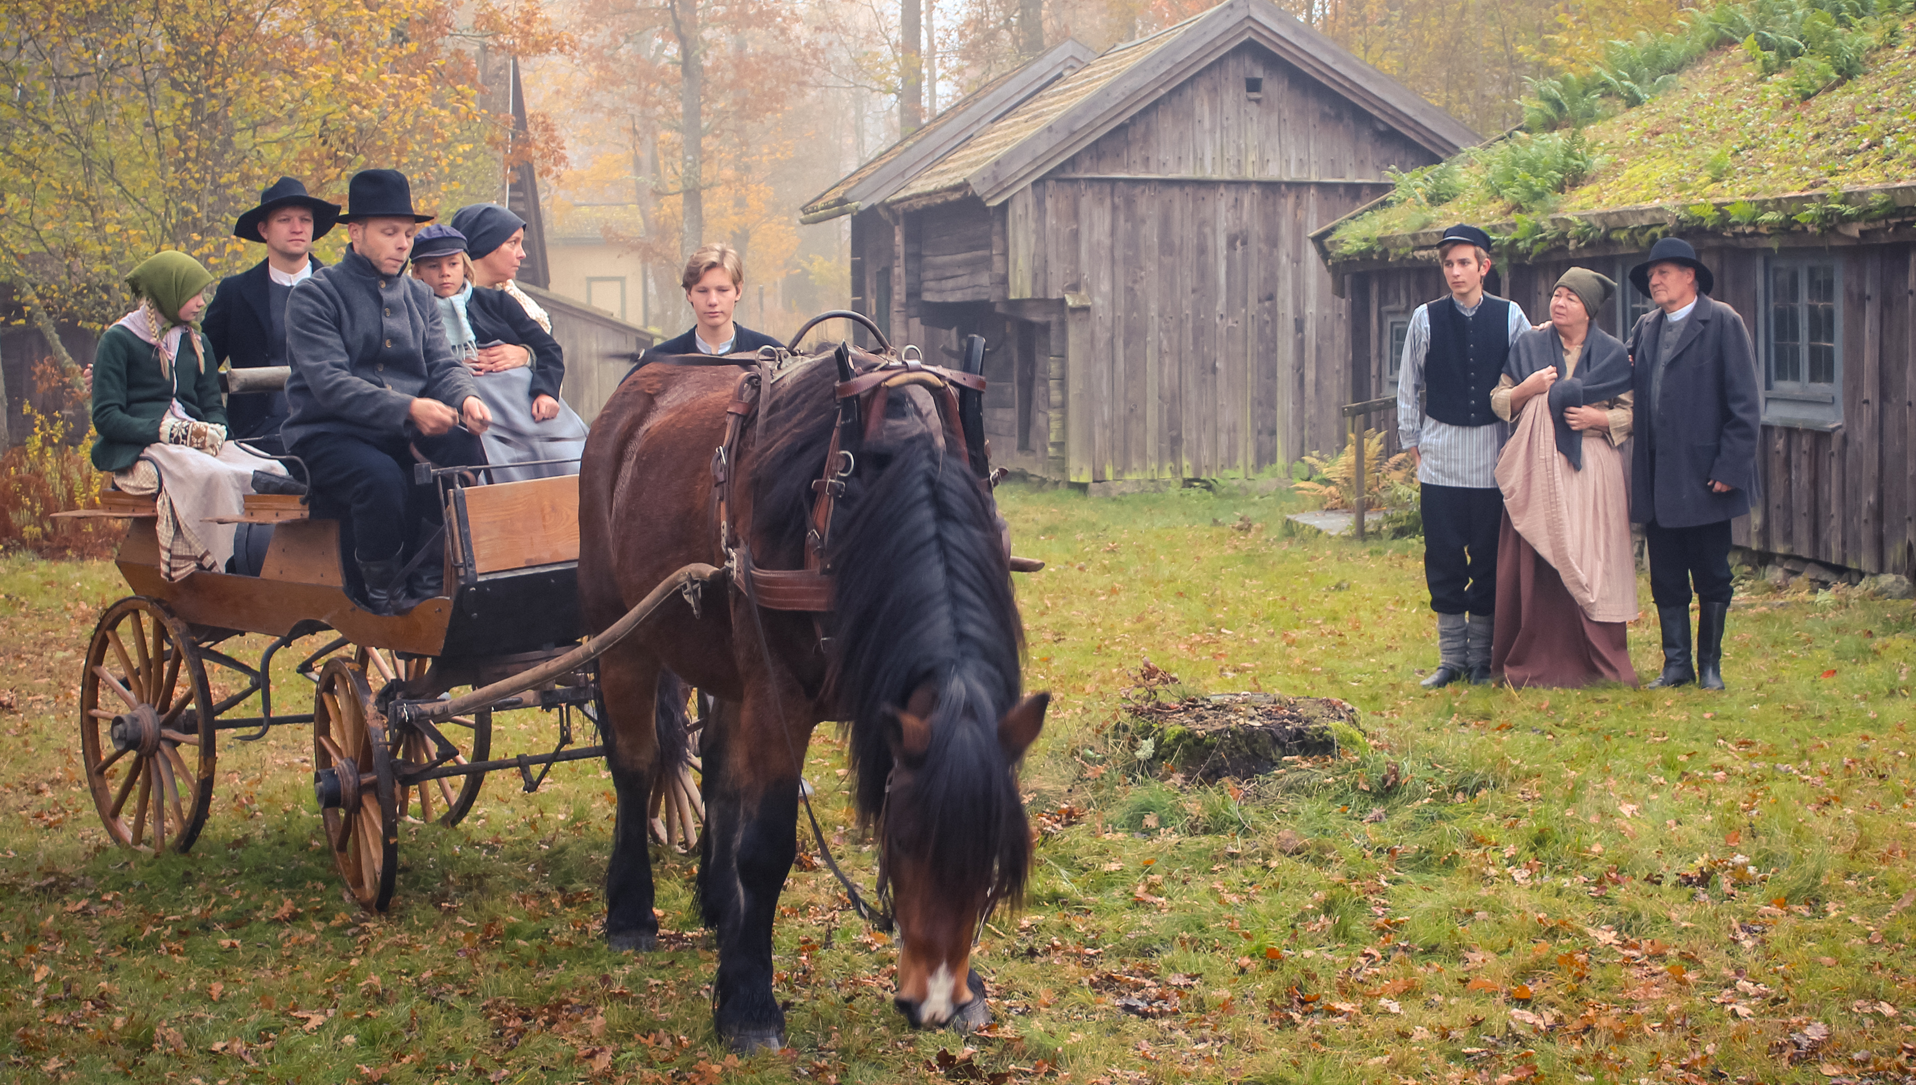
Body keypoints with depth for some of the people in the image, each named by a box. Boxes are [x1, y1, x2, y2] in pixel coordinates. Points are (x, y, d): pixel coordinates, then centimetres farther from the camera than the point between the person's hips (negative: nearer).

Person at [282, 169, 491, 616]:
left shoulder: (419, 297, 17)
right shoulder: (315, 296, -4)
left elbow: (443, 366, 10)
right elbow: (329, 383, -17)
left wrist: (466, 398, -16)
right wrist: (408, 408, -29)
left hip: (406, 435, 5)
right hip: (330, 435, -5)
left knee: (463, 447, -26)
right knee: (381, 477, -37)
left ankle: (427, 578, -13)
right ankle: (381, 592, -13)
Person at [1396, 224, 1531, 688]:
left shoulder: (1510, 317, 4)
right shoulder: (1426, 319, 4)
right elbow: (1408, 387, 11)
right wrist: (1412, 443, 8)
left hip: (1493, 458, 0)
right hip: (1440, 455, 0)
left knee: (1489, 558, 2)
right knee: (1444, 558, 1)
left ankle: (1482, 659, 11)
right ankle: (1451, 658, 10)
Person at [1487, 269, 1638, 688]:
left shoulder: (1612, 353, 6)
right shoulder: (1528, 345, 9)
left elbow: (1633, 413, 5)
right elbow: (1498, 402, 9)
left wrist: (1598, 419, -12)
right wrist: (1527, 389, -9)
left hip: (1591, 472, -1)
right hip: (1536, 470, 1)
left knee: (1590, 564, -3)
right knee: (1536, 565, -2)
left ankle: (1600, 664, 4)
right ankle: (1536, 663, 4)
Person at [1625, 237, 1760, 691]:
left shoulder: (1723, 322, -5)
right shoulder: (1645, 328, 13)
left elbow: (1743, 403, -9)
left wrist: (1730, 467, -14)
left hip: (1703, 478, -5)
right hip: (1656, 479, 5)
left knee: (1712, 577, 5)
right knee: (1666, 579, 8)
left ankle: (1710, 665, 16)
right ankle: (1677, 665, 17)